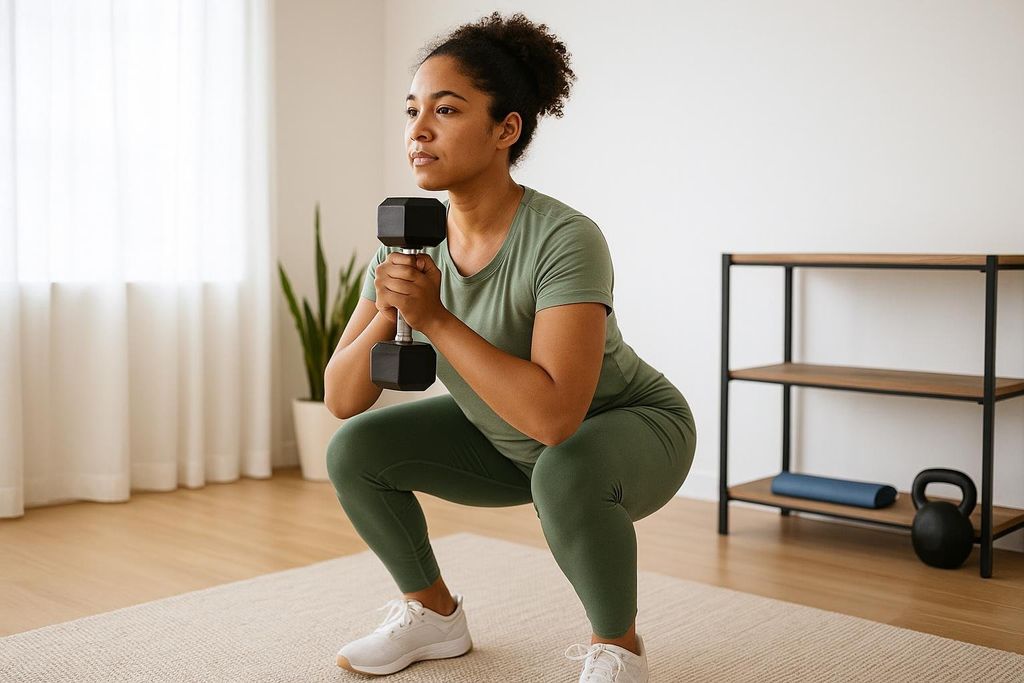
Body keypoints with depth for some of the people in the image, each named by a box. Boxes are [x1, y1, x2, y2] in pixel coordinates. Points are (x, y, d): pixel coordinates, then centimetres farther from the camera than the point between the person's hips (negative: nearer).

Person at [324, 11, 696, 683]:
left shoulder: (564, 239, -32)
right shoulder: (409, 243, -13)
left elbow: (554, 415, -42)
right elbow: (343, 401, -13)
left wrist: (435, 317, -38)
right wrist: (386, 312, -31)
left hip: (632, 431, -6)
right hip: (508, 440, 6)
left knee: (564, 474, -38)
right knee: (355, 451, -7)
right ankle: (435, 616, 15)